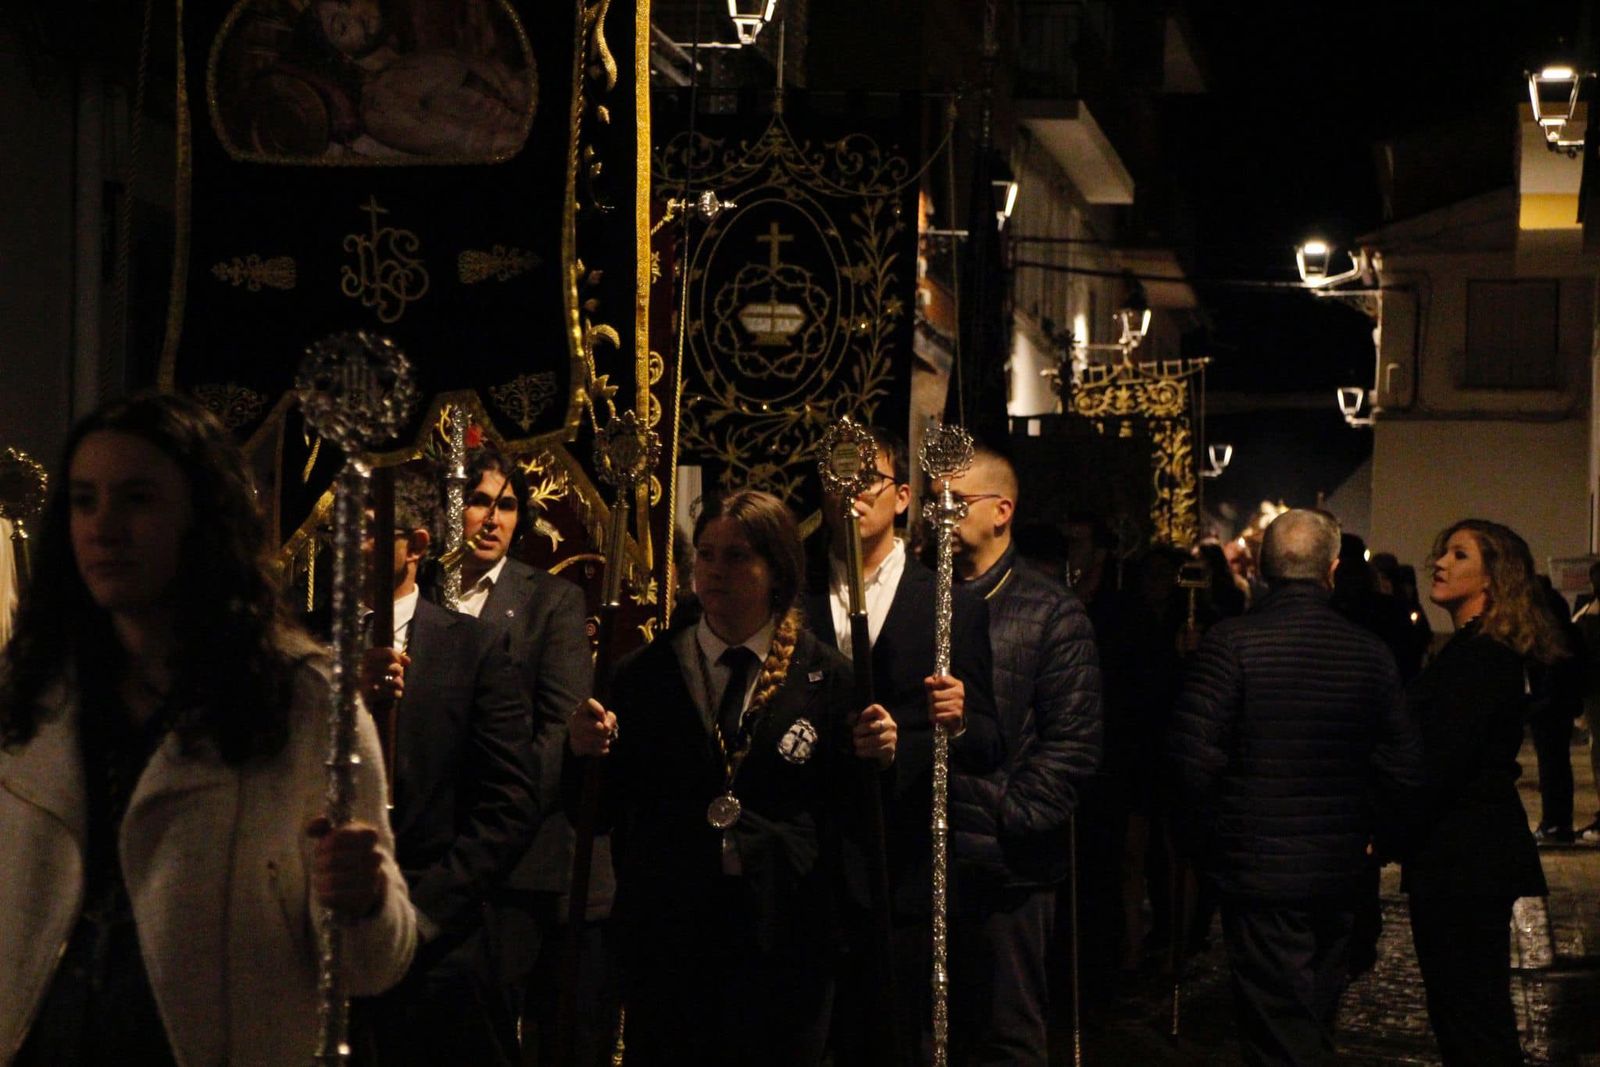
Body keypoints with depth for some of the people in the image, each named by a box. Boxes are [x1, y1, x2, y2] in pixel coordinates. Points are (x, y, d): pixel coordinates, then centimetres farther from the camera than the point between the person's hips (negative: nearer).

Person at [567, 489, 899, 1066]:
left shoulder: (825, 676, 1)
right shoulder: (644, 673, 4)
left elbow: (846, 817, 3)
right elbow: (603, 812, 4)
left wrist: (870, 762, -16)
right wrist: (587, 752, -15)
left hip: (785, 938, -1)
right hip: (666, 940, 1)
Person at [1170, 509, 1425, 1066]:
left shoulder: (1231, 643, -13)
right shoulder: (1370, 653, -1)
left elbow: (1195, 754, -16)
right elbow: (1404, 765, 1)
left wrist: (1201, 838, -1)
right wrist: (1378, 839, 15)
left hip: (1257, 871, -4)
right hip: (1341, 874, 4)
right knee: (1317, 1020, 20)